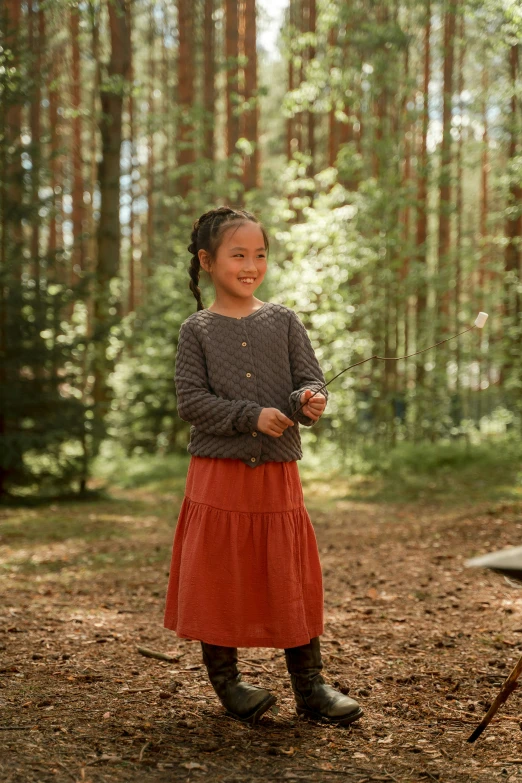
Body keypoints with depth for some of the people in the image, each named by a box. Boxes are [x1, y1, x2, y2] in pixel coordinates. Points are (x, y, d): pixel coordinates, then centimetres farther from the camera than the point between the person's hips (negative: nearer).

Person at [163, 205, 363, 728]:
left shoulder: (283, 321, 6)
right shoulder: (197, 330, 0)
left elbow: (311, 380, 4)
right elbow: (191, 400, -7)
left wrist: (309, 401, -20)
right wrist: (252, 417, -16)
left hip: (278, 473, 2)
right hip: (217, 474, -2)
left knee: (293, 577, 6)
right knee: (219, 576, 3)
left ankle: (309, 684, 16)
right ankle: (225, 680, 19)